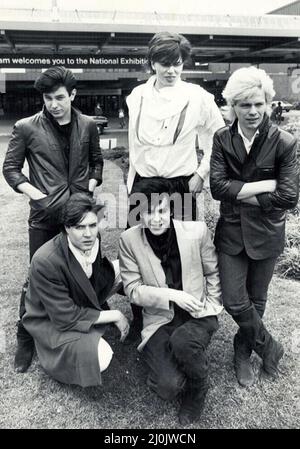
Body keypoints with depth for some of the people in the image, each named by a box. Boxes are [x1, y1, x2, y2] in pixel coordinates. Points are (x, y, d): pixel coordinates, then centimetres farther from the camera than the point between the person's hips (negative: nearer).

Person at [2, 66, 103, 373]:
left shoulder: (87, 126, 4)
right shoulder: (26, 128, -5)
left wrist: (92, 184, -2)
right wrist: (34, 193, -13)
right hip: (45, 215, -2)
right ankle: (25, 339, 23)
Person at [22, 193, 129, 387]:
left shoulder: (93, 241, -16)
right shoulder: (45, 262, -35)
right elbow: (66, 317, -27)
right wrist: (114, 316, -21)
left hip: (85, 302, 7)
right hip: (53, 322, -7)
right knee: (101, 358, -29)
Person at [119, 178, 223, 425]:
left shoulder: (197, 230, -10)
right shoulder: (129, 239, -10)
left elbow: (213, 273, 6)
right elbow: (133, 290, -8)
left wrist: (212, 307, -5)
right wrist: (172, 295, -20)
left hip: (198, 314, 0)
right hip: (160, 319, 0)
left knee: (182, 342, -35)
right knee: (167, 386, -22)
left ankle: (198, 386, 1)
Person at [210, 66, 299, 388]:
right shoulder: (222, 139, -3)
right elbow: (217, 187, -14)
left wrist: (240, 194, -14)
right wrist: (265, 185, -18)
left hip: (266, 233, -1)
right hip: (231, 231, 1)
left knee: (256, 299, 14)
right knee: (235, 302, -1)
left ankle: (243, 353, 40)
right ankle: (269, 347, 27)